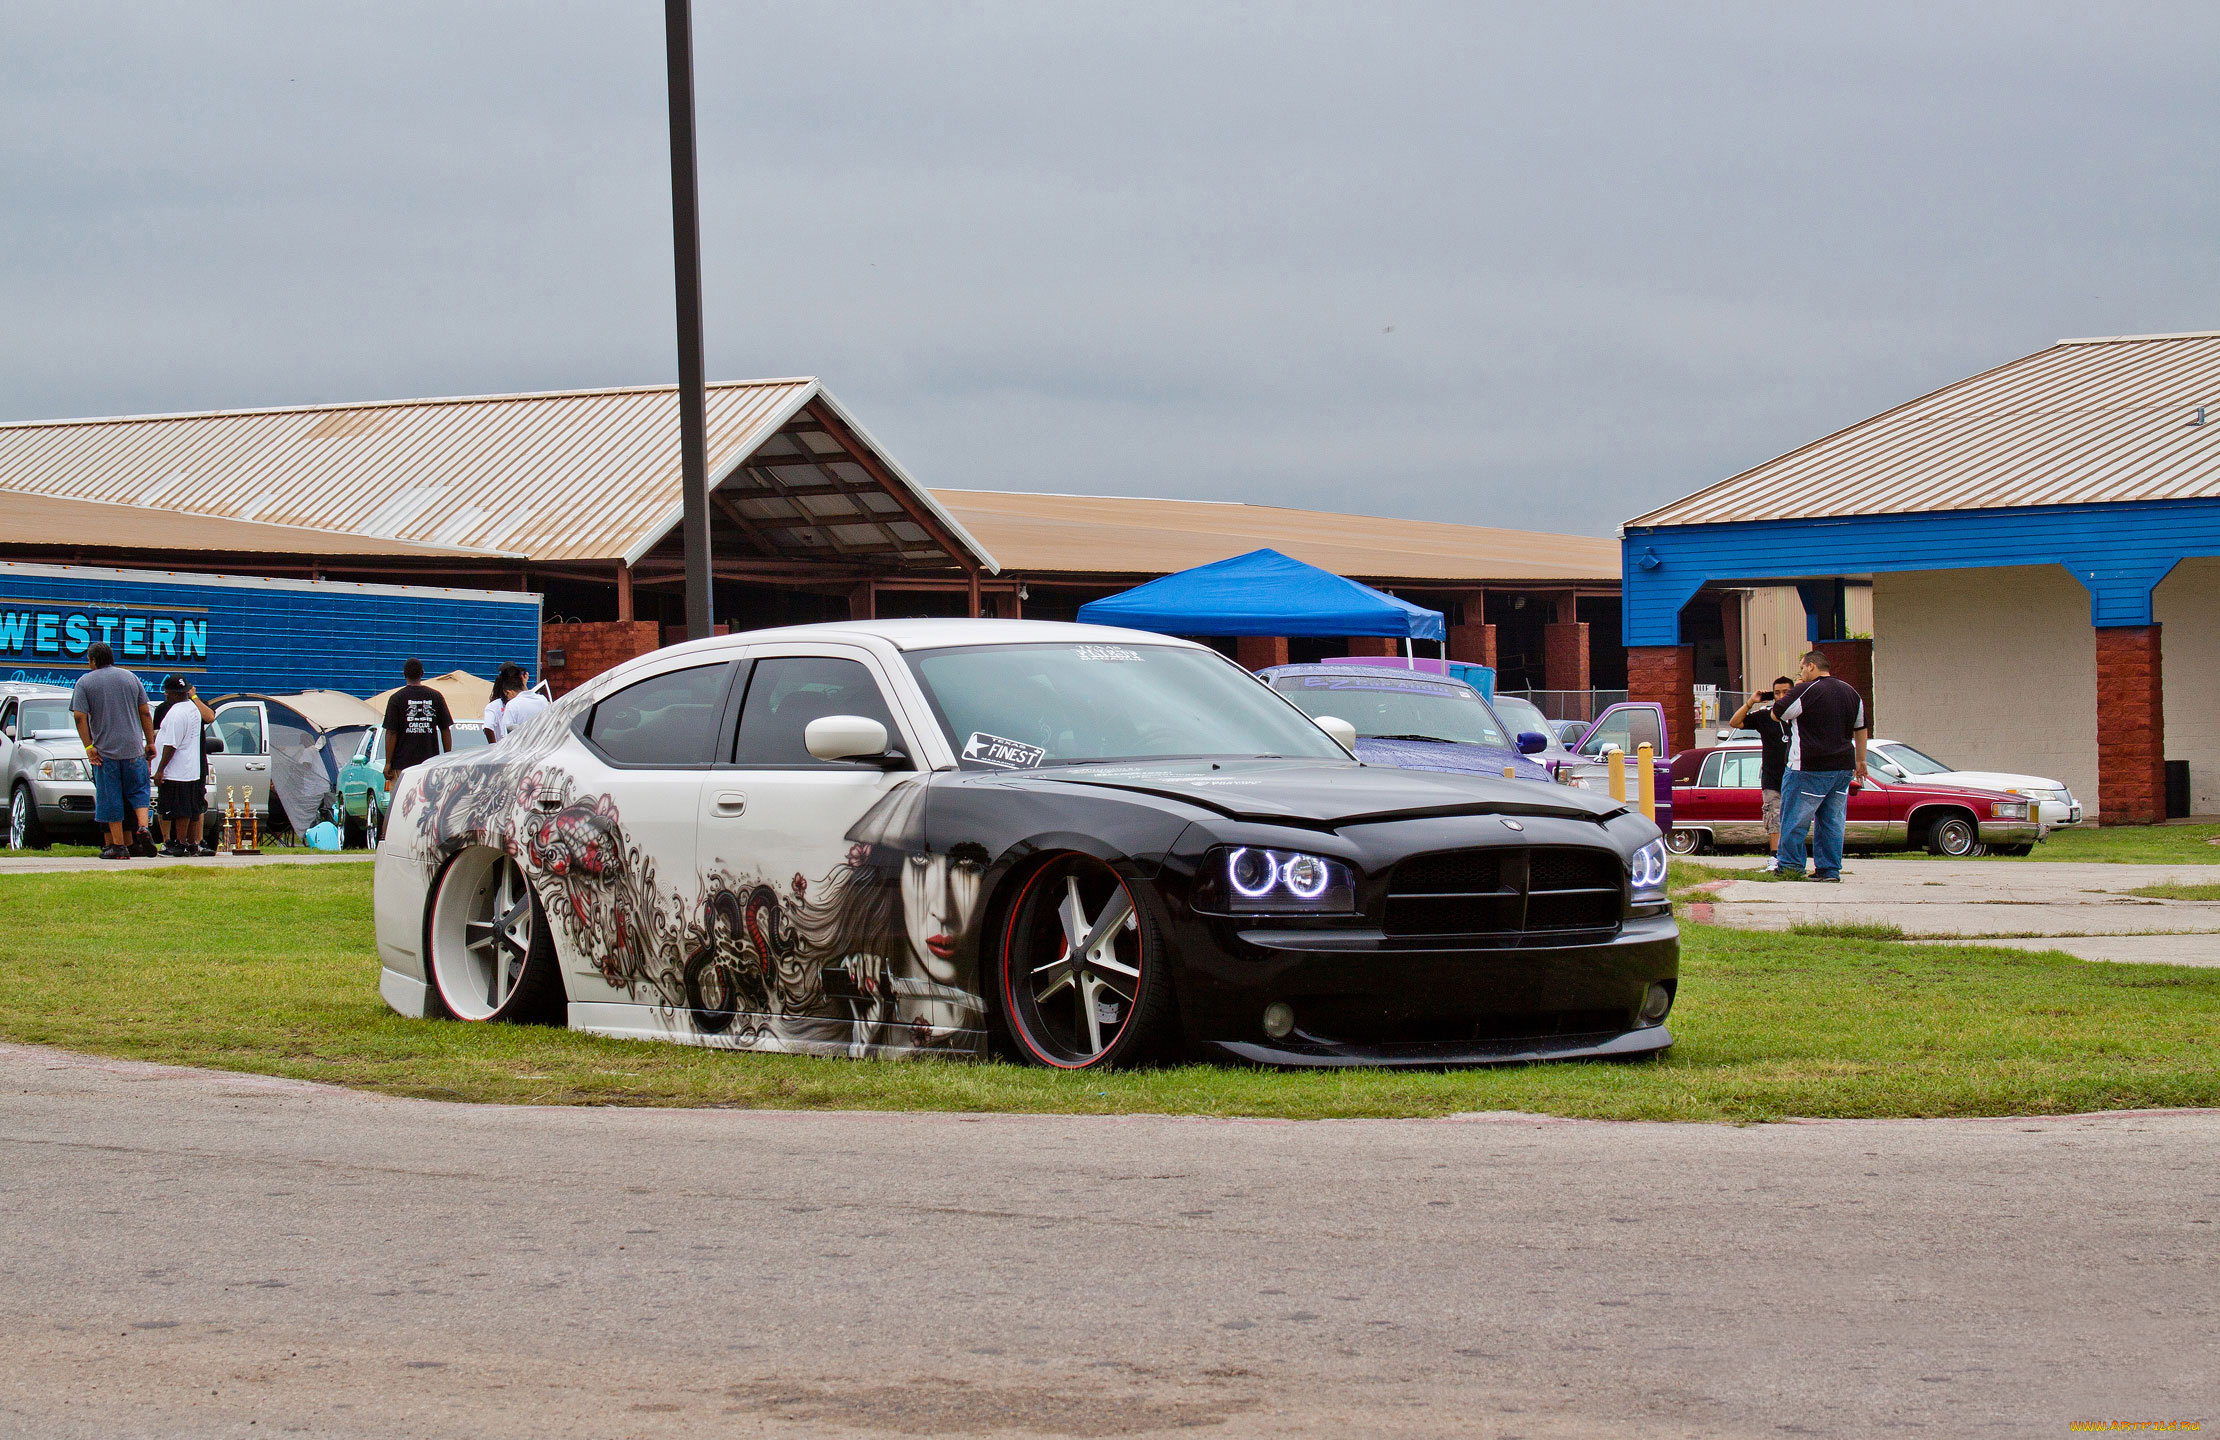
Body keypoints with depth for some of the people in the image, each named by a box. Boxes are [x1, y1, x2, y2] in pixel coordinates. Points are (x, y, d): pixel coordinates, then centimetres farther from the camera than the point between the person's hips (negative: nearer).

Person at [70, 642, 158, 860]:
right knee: (138, 791, 13)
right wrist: (150, 742, 12)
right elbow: (145, 713, 7)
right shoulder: (130, 678, 9)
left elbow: (80, 716, -10)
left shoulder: (85, 682, -1)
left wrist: (89, 746, -9)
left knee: (110, 799, 4)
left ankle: (118, 845, 3)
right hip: (133, 748, 2)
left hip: (105, 750, -2)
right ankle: (142, 828, -9)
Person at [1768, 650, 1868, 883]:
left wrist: (1793, 691, 7)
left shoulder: (1805, 691, -12)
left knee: (1794, 819, 1)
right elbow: (1860, 729, 19)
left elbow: (1776, 714, -5)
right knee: (1832, 821, 9)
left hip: (1810, 768, -7)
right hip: (1843, 768, 7)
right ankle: (1829, 869, 8)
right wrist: (1860, 761, 27)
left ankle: (1790, 867, 2)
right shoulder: (1850, 692, 12)